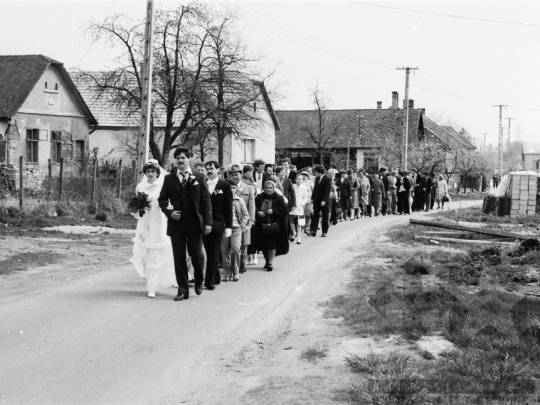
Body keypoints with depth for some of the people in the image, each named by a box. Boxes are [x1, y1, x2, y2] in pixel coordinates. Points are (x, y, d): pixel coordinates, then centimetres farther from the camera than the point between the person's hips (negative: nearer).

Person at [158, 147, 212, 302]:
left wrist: (208, 222, -6)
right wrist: (169, 212, -7)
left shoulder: (199, 177, 4)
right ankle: (183, 290, 8)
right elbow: (162, 199, 12)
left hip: (195, 223, -1)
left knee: (196, 254, 1)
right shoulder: (169, 178, 8)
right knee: (179, 257, 2)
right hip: (176, 223, 1)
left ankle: (199, 281, 28)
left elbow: (206, 200, 1)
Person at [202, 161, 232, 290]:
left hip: (217, 225, -2)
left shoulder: (225, 186, 1)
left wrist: (228, 226, -6)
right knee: (209, 253, 8)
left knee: (214, 254, 0)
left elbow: (228, 207, 0)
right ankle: (215, 277, 22)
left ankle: (210, 281, 3)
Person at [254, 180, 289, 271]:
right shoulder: (259, 198, 6)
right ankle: (267, 261, 27)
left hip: (274, 225, -3)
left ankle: (271, 263, -1)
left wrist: (273, 211, -16)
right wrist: (258, 212, -9)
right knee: (263, 245, 7)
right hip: (262, 225, 3)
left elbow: (285, 209, -7)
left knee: (272, 244, -7)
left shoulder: (278, 198, -1)